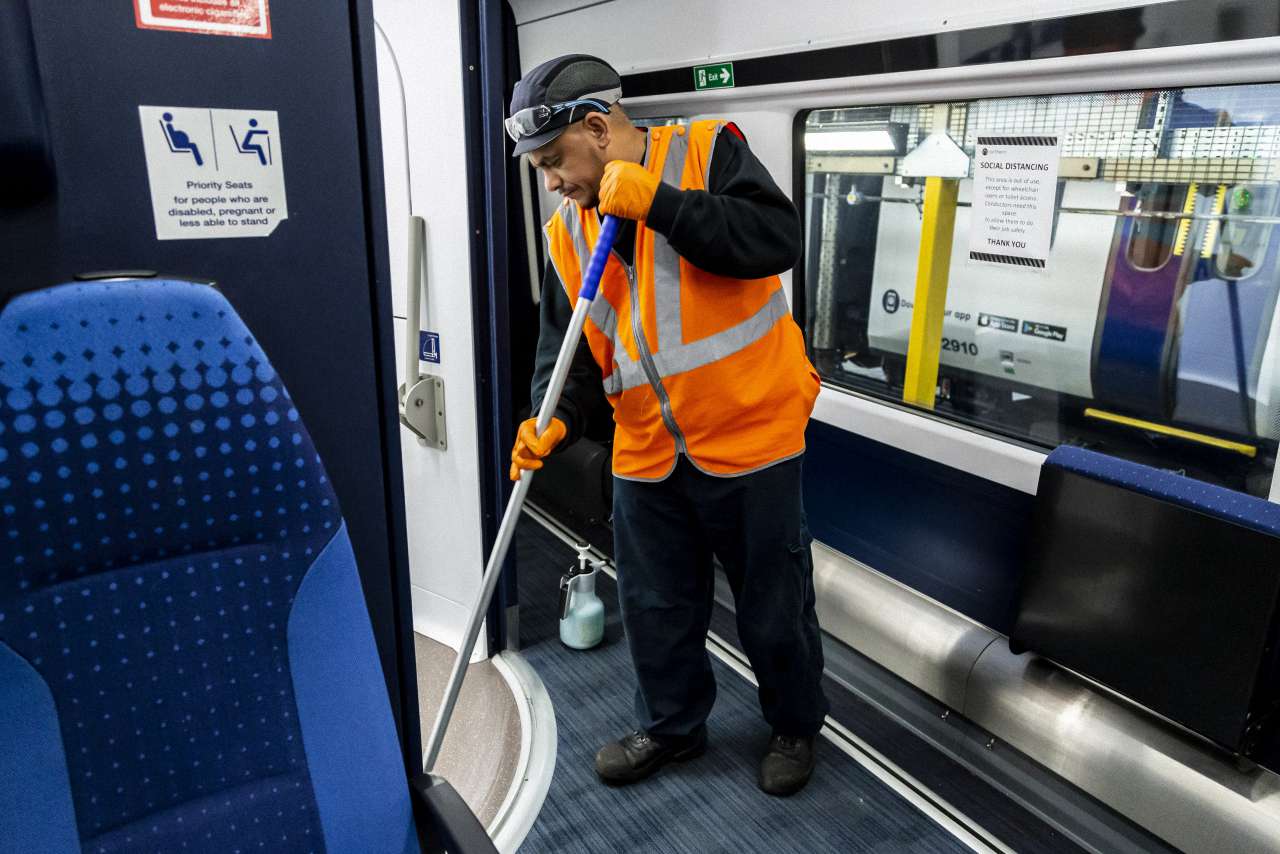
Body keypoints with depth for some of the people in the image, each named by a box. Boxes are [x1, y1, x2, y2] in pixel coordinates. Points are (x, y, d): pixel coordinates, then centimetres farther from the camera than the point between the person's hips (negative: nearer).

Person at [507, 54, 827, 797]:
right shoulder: (569, 231, 6)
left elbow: (780, 239, -22)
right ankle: (671, 726, 42)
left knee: (774, 604, 12)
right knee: (656, 609, 17)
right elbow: (566, 344, 6)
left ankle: (796, 724, 39)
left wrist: (658, 202, -24)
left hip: (750, 437, -5)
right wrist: (552, 420, -12)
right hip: (647, 456, 5)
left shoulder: (707, 152, -8)